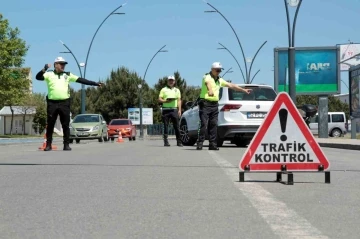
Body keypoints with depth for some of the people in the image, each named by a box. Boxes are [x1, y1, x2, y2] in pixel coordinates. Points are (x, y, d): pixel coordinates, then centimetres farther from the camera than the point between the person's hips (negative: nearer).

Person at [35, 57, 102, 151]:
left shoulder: (67, 75, 11)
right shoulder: (49, 74, 5)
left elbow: (81, 80, 8)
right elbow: (38, 77, -8)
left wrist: (95, 83, 2)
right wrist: (44, 70, -25)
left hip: (65, 103, 2)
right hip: (52, 103, -2)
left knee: (66, 125, 3)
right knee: (50, 125, 3)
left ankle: (66, 144, 9)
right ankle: (48, 145, 11)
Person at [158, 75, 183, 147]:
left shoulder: (177, 90, 19)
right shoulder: (164, 89, 12)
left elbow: (179, 100, 13)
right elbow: (159, 99, 6)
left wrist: (179, 110, 2)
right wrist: (166, 101, -13)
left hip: (174, 109, 1)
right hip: (165, 109, -1)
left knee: (176, 126, -3)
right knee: (165, 126, -2)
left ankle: (179, 141, -1)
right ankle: (166, 141, 0)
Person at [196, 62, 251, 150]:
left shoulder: (220, 80, 17)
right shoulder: (207, 77, -8)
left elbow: (231, 85, 22)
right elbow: (208, 83, -31)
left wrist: (243, 90, 20)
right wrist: (210, 90, -55)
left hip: (214, 105, 7)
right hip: (205, 103, -7)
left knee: (213, 125, 3)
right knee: (203, 124, -11)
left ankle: (212, 144, 5)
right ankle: (200, 143, -9)